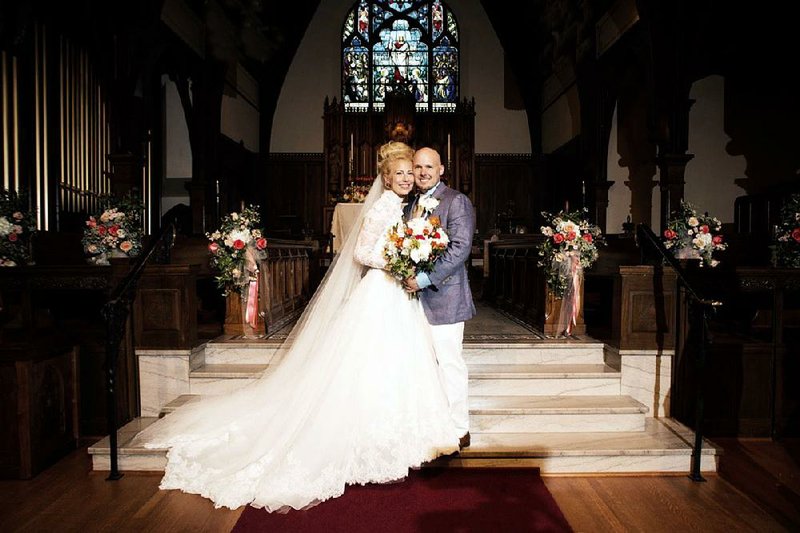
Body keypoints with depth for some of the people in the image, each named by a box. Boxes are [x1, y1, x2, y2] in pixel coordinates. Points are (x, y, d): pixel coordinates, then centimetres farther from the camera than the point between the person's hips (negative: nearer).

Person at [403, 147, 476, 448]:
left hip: (443, 296, -7)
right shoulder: (411, 205, 17)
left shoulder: (457, 201, -6)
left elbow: (460, 248, -16)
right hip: (415, 296, 7)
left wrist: (425, 279, -20)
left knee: (449, 364, 0)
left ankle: (459, 431, 15)